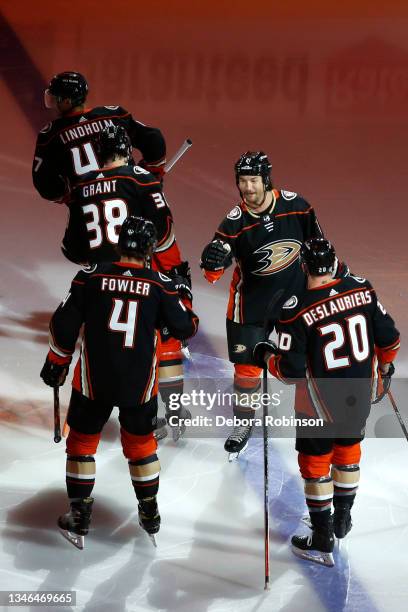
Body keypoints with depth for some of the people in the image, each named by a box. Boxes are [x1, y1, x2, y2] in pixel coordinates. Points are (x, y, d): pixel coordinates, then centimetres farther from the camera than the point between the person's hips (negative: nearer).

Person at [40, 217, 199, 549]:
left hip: (93, 381, -1)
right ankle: (149, 513, 32)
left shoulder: (92, 276, -5)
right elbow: (185, 328, 2)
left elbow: (64, 324, -2)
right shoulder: (160, 285, -5)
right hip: (140, 384, 1)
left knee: (82, 441, 15)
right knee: (140, 442, 20)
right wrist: (182, 296, 20)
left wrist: (57, 363, 11)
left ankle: (79, 518, 19)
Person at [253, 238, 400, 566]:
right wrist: (385, 365, 21)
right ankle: (343, 519, 43)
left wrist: (266, 355, 1)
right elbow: (389, 337, 1)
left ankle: (322, 543, 22)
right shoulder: (362, 289, -8)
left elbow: (291, 372, -18)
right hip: (360, 395, 5)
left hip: (320, 405, -4)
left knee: (316, 463, 12)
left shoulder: (296, 310, -21)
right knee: (348, 446, 27)